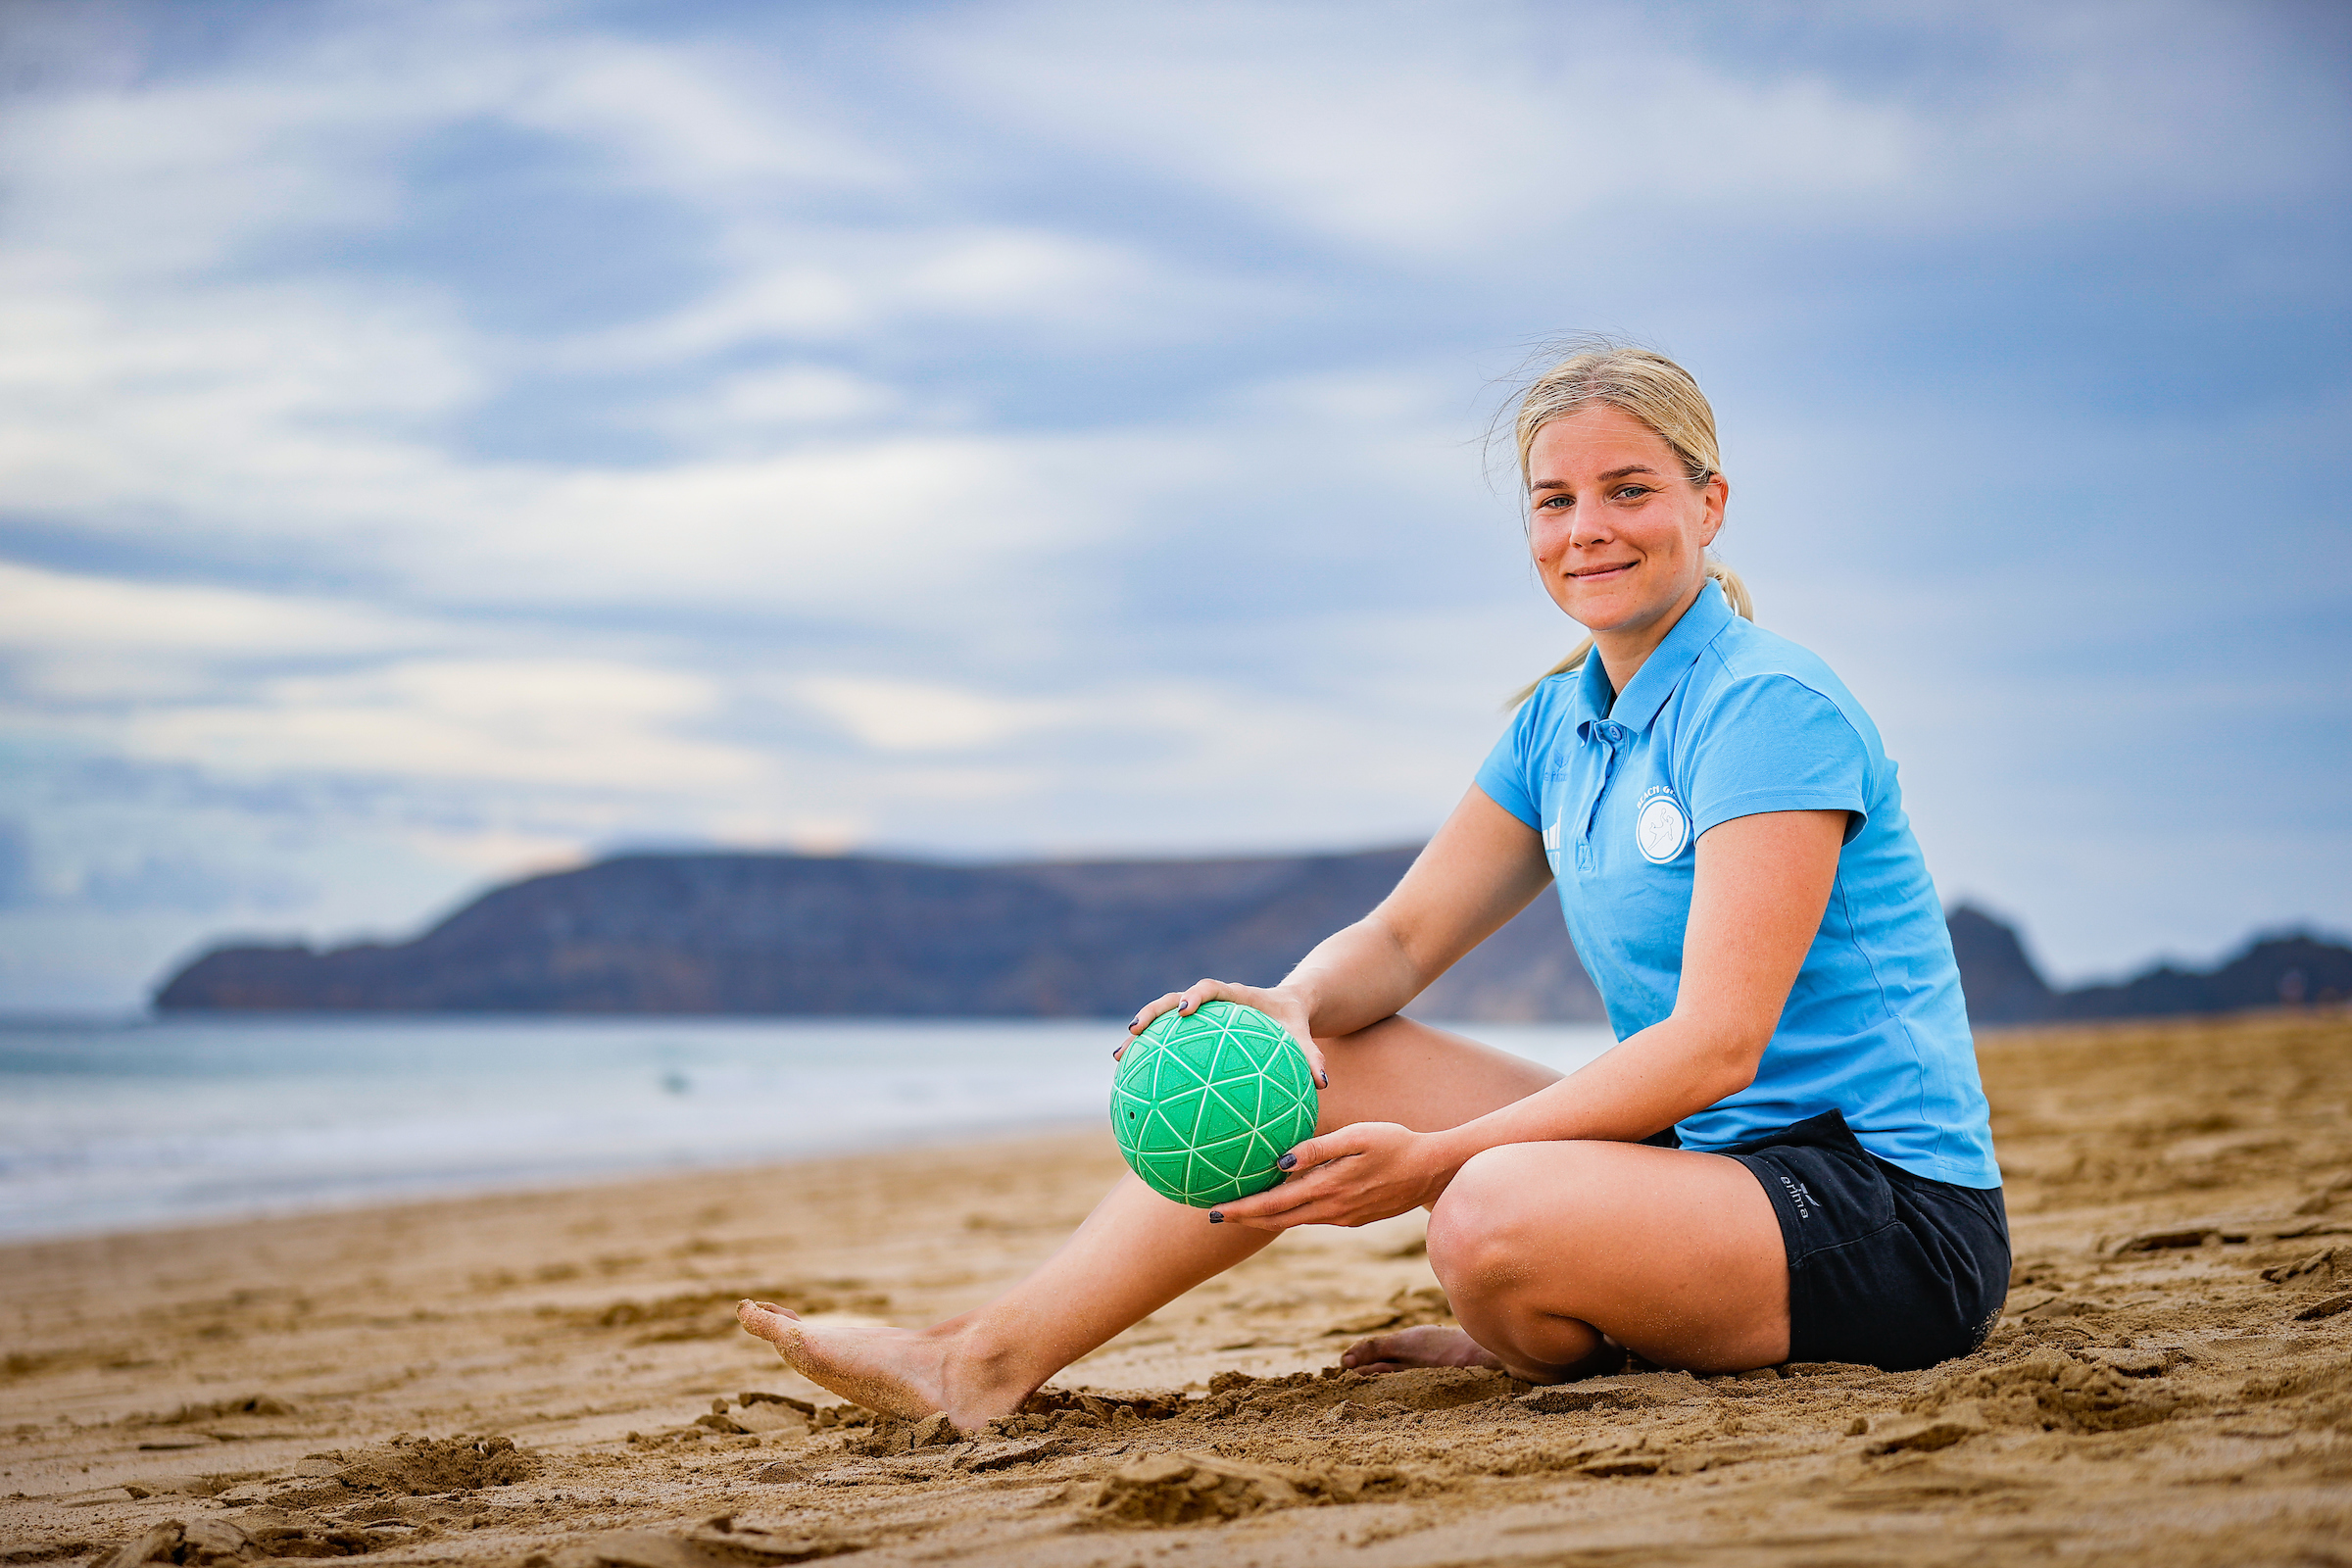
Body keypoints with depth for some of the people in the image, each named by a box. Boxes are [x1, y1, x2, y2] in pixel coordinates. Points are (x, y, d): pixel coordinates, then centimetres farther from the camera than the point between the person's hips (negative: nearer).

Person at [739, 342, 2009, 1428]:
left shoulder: (1770, 708, -16)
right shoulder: (1559, 726, 11)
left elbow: (1717, 1041, -23)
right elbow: (1398, 943, 11)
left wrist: (1438, 1157, -28)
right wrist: (1291, 1003, -13)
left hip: (1898, 1217, -8)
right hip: (1698, 1157, 8)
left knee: (1499, 1216, -35)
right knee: (1319, 1063, 2)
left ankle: (1554, 1355, 0)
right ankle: (990, 1362, 0)